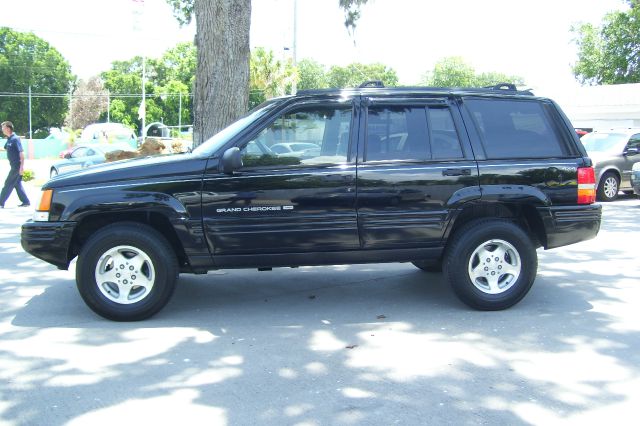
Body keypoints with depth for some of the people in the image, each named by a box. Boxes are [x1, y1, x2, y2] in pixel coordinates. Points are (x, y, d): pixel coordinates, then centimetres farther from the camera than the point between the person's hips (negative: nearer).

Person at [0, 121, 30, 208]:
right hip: (14, 166, 9)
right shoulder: (9, 139, 12)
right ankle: (26, 202, 14)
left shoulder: (15, 139, -15)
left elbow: (21, 153, -20)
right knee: (17, 184, 11)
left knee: (8, 184, -3)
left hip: (17, 166, -9)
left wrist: (22, 166, -24)